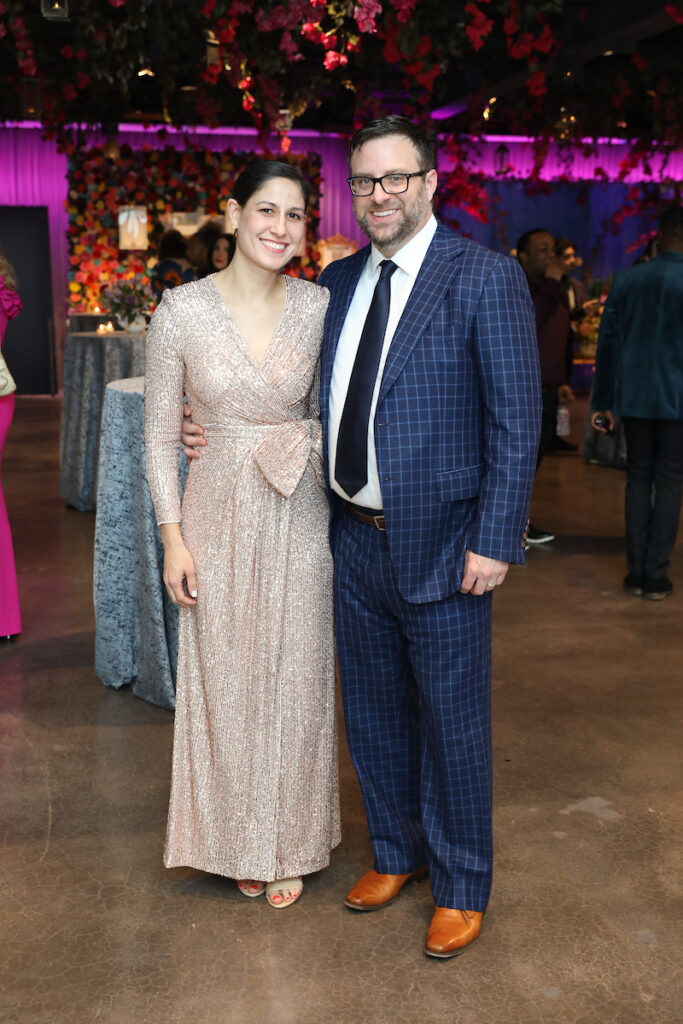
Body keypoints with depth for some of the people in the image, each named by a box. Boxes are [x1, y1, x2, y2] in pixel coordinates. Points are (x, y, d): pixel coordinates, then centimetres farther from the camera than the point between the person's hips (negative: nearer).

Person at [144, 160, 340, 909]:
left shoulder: (318, 307, -3)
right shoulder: (182, 311, -8)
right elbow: (159, 434, -3)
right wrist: (172, 537, -6)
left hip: (300, 517, 1)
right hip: (218, 514, -1)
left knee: (295, 680, 11)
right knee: (226, 681, 10)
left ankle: (289, 844, 31)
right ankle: (238, 842, 33)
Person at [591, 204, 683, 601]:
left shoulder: (627, 279, 2)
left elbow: (608, 342, 4)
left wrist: (603, 401, 10)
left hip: (634, 397, 3)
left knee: (638, 477, 12)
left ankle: (637, 571, 11)